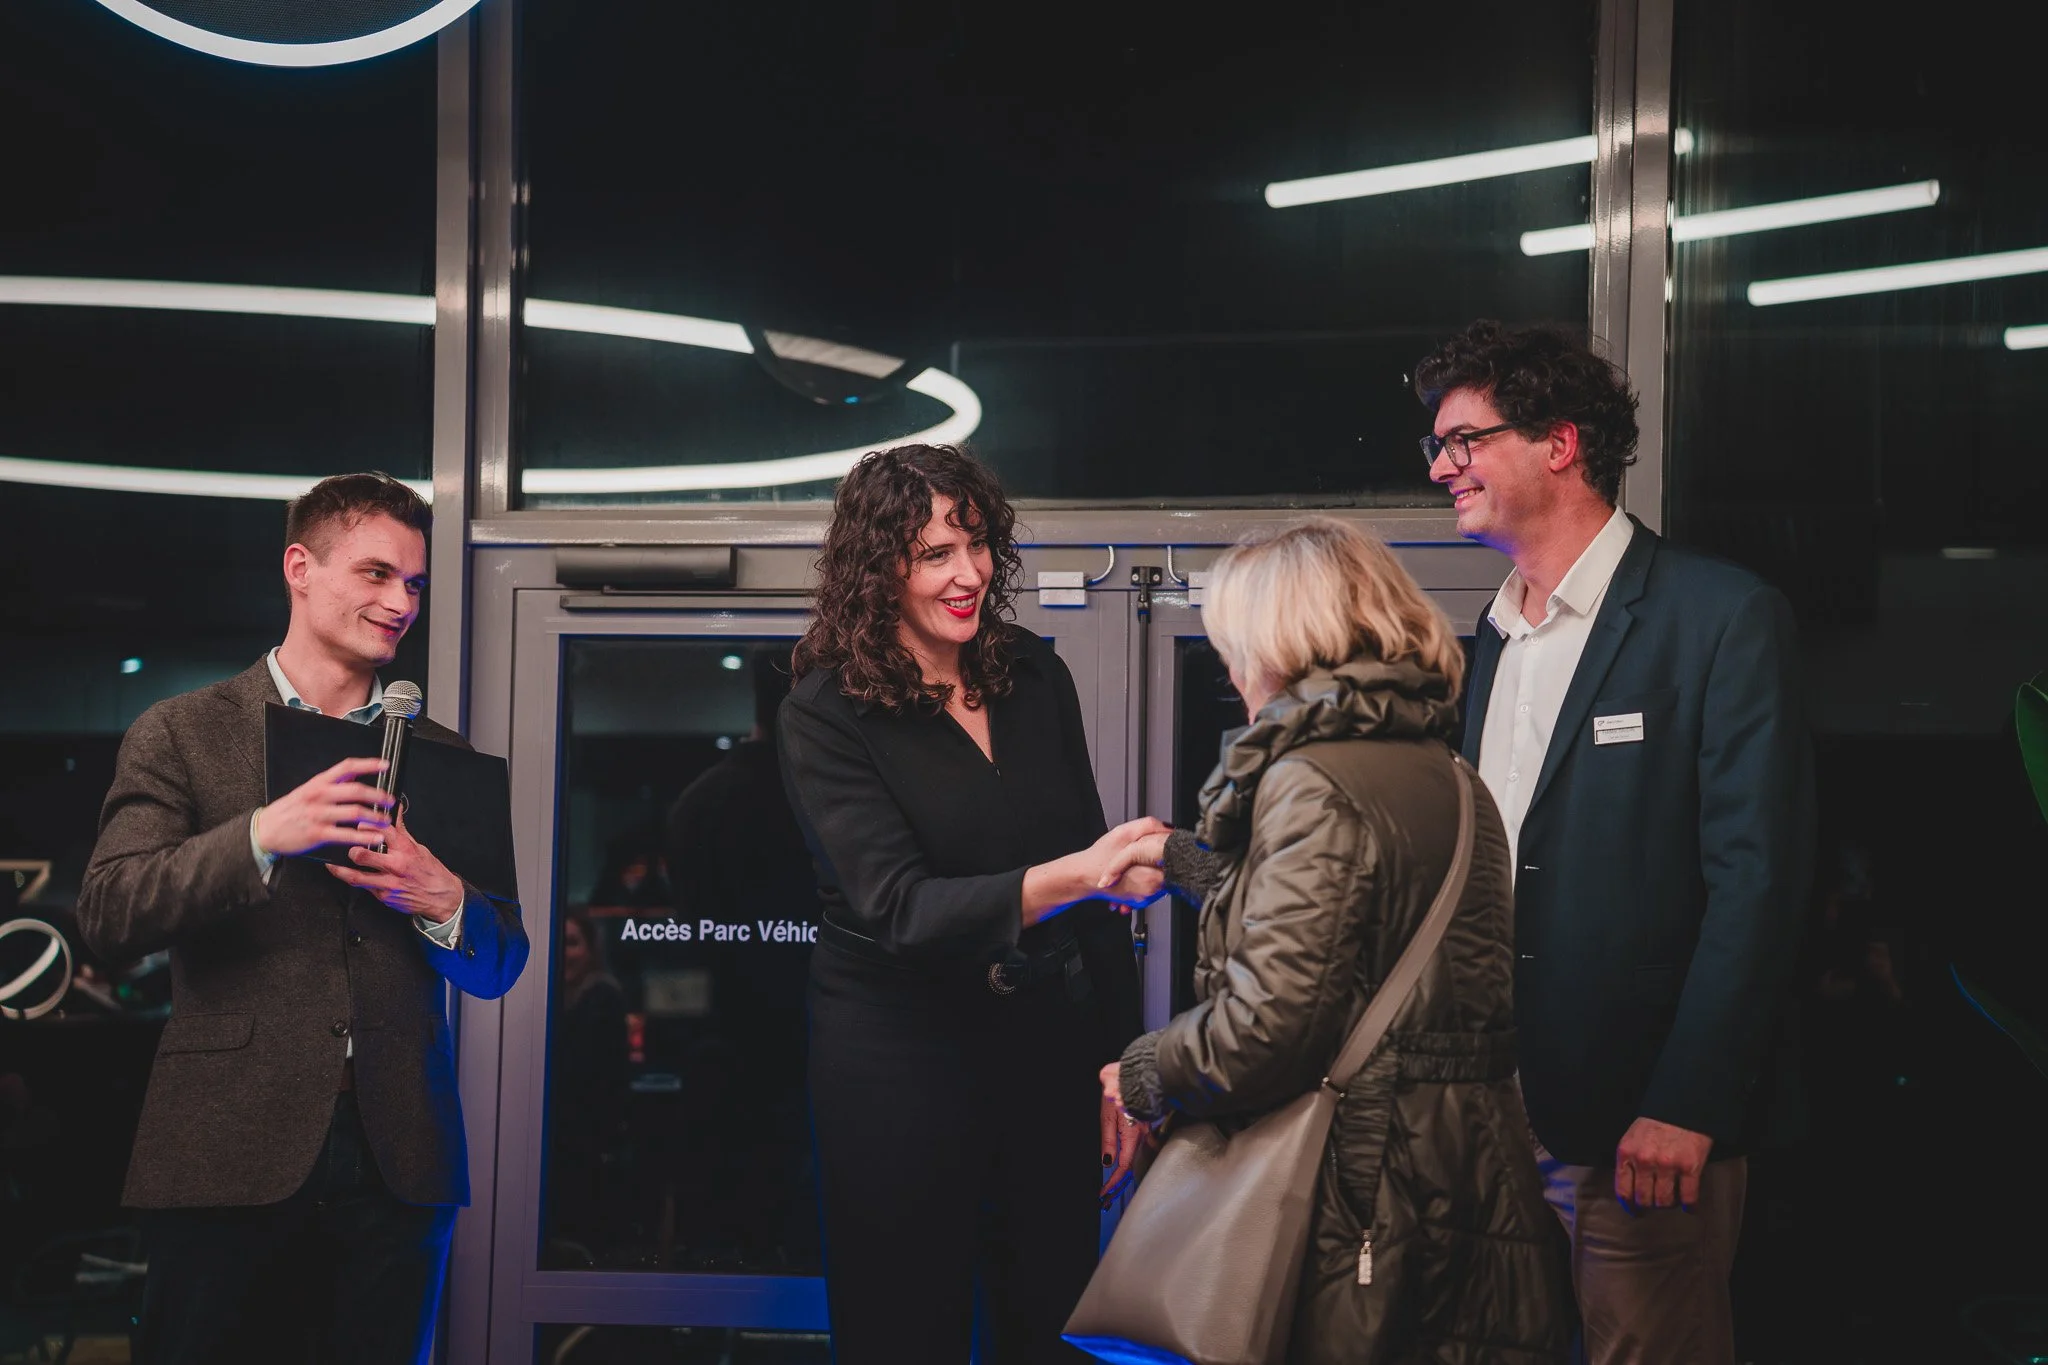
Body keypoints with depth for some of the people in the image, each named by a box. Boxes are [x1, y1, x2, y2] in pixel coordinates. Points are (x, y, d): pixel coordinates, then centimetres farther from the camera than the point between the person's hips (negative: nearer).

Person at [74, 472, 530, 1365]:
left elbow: (499, 966, 14)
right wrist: (263, 836, -20)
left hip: (398, 1160, 3)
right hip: (229, 1157, -3)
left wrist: (445, 905, -9)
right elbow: (107, 916, -7)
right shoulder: (180, 736, 6)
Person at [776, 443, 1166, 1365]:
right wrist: (1076, 875, -34)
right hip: (899, 1061, -4)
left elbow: (1092, 893, 11)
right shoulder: (828, 715, -9)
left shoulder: (1036, 680, 4)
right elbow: (899, 909, -21)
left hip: (1046, 1048, 4)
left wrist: (1120, 1070, 8)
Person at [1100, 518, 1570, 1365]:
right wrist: (1180, 856, 38)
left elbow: (1267, 1024, -23)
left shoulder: (1311, 782, -16)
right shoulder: (1442, 773, 12)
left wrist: (1143, 1074, -6)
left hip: (1361, 1187, -8)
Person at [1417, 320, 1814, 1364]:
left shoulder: (1724, 618, -8)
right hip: (1492, 1113, 7)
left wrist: (1687, 1107, -18)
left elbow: (1756, 879, -13)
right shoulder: (1491, 638, 14)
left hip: (1646, 1123, -6)